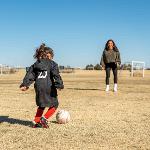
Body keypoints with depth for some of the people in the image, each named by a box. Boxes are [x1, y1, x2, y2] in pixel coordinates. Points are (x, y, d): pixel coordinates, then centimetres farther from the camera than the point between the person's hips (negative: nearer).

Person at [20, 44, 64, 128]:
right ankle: (44, 118, -6)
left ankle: (36, 122, 15)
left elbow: (30, 75, 8)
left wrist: (25, 85, 5)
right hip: (49, 87, -5)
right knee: (54, 104, 11)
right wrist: (59, 85, -15)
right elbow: (56, 75, -10)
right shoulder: (52, 63, 2)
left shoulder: (35, 65, 15)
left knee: (41, 105, 22)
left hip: (38, 87, 5)